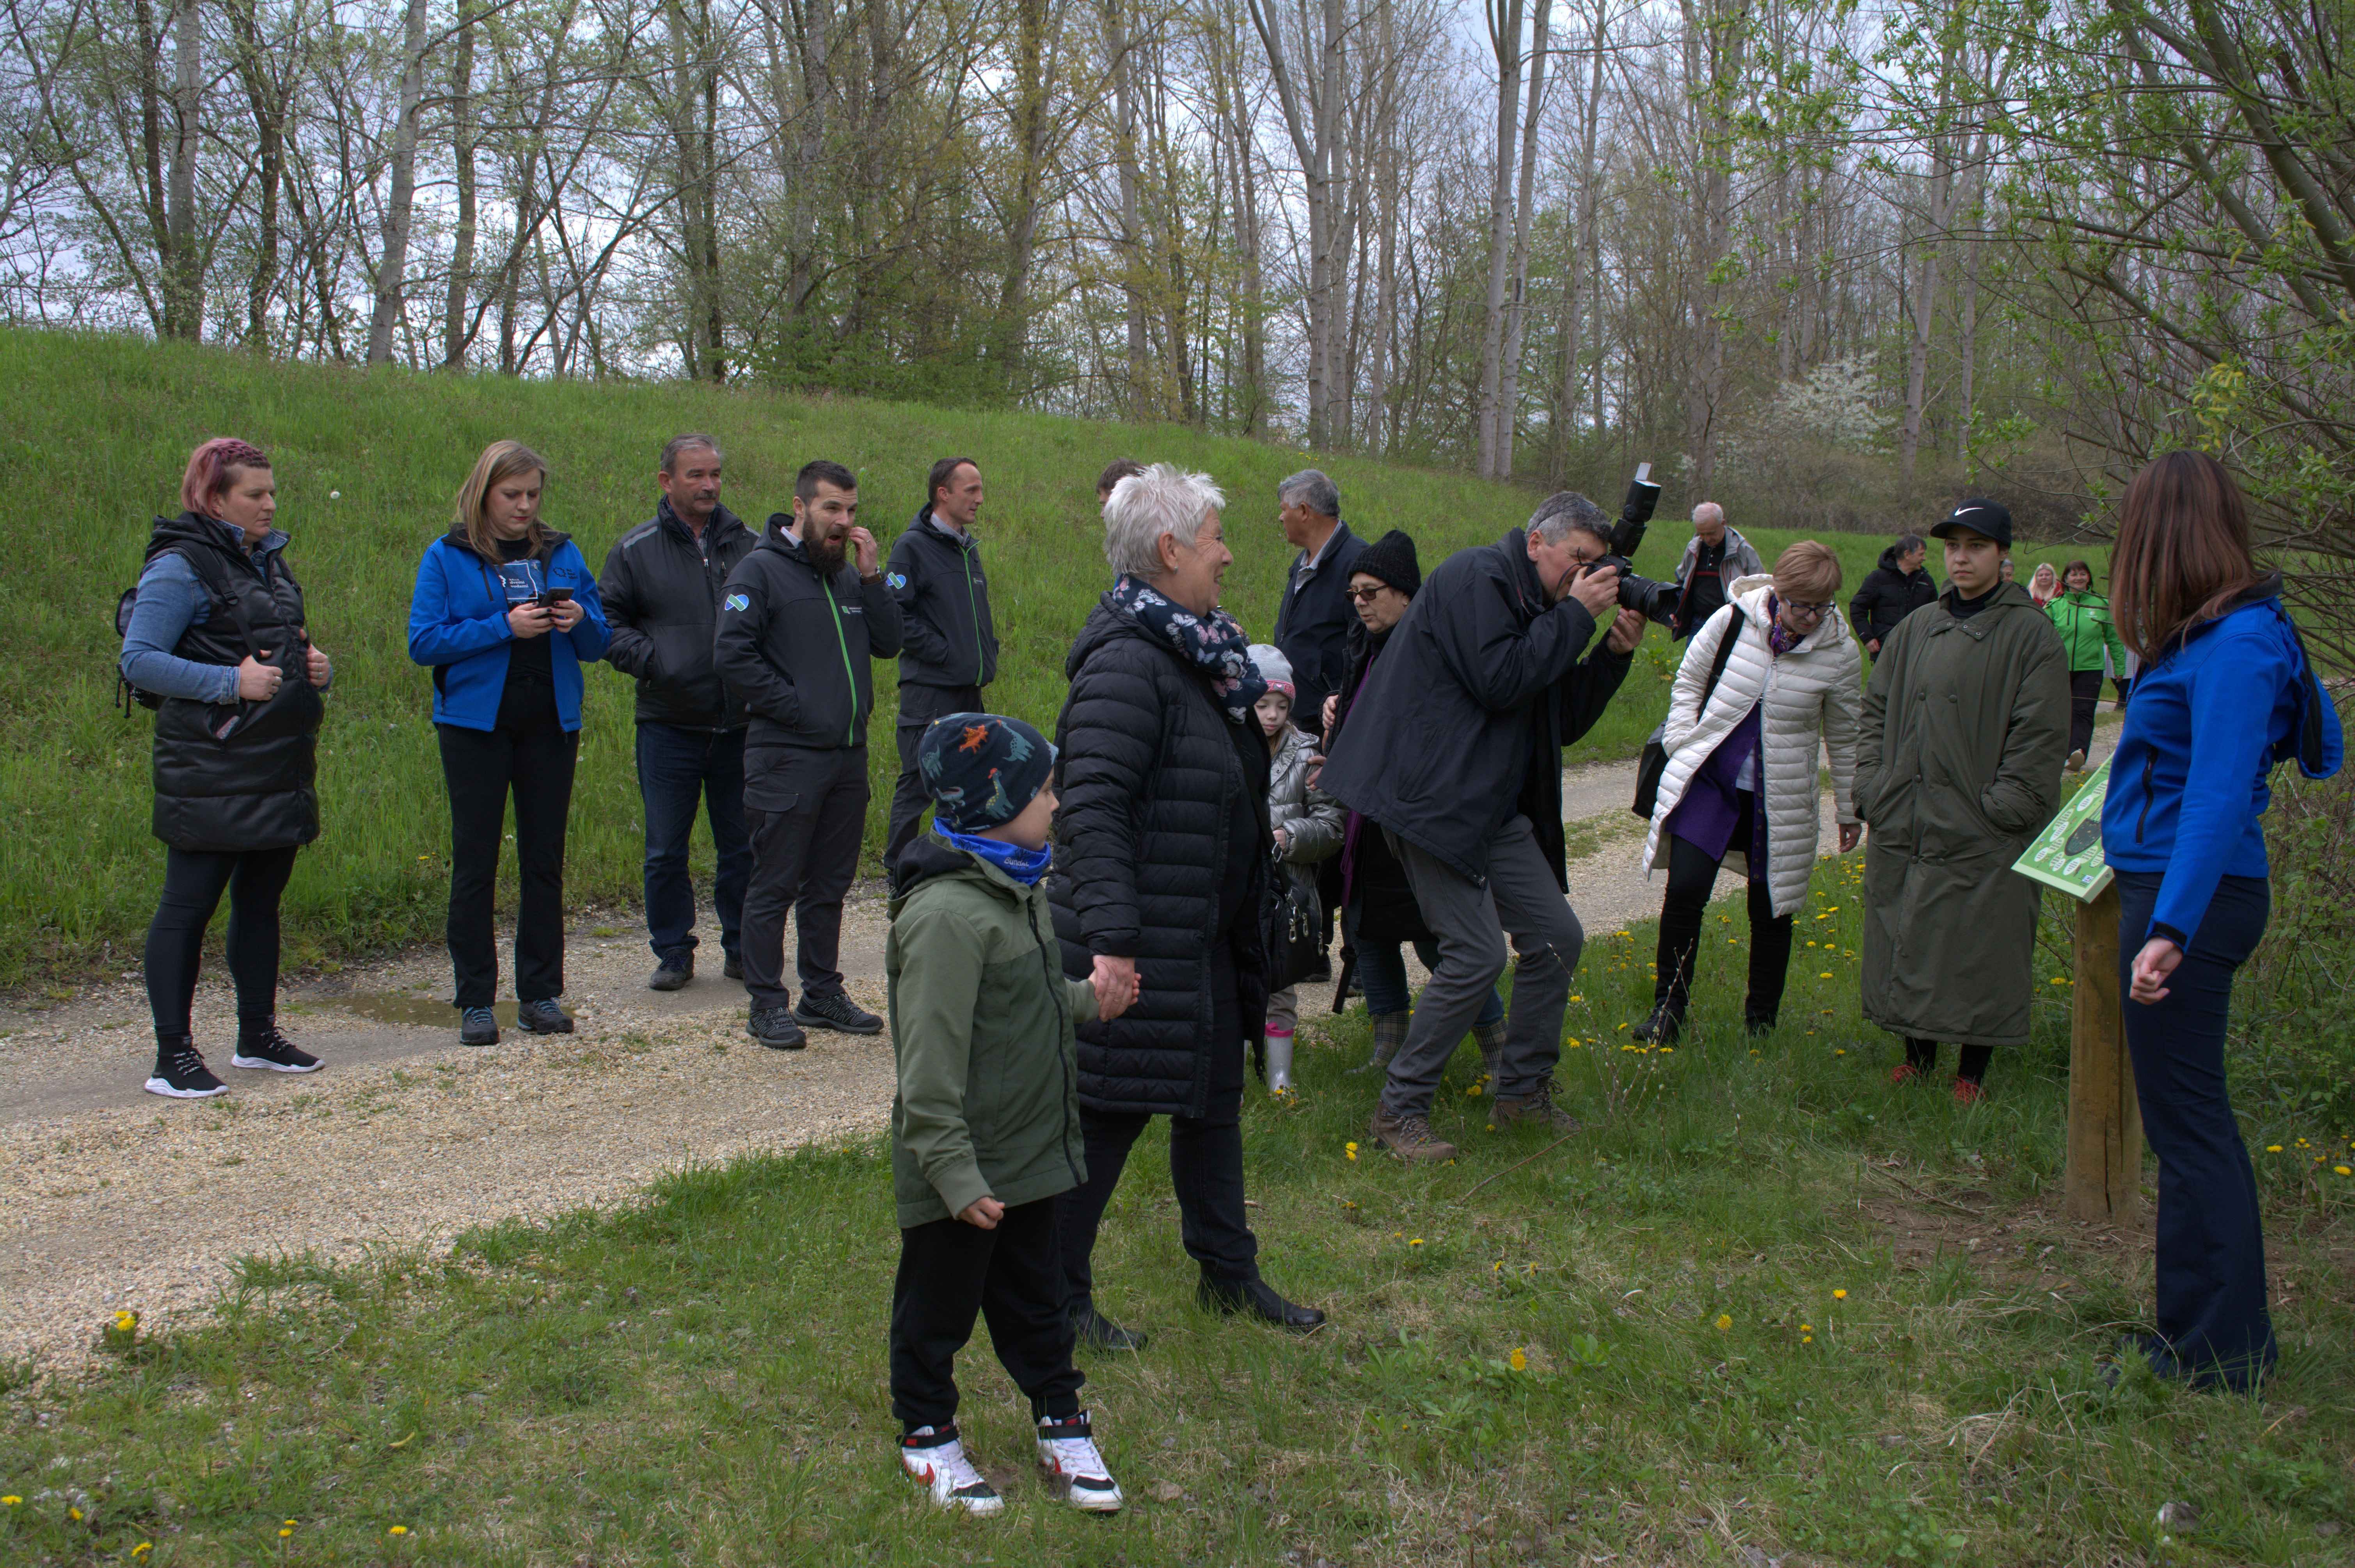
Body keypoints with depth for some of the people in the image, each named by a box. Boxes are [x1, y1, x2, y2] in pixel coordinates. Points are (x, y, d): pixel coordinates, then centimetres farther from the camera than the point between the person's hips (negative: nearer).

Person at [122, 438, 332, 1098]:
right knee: (188, 905, -4)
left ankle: (258, 1036, 25)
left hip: (279, 765, 8)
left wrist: (316, 669, 5)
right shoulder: (180, 566, -9)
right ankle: (173, 1055, 1)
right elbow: (138, 660, -15)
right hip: (211, 772, -8)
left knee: (261, 900, 15)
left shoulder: (269, 560, 16)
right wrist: (232, 682, -21)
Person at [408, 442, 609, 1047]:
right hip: (475, 725, -3)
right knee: (474, 863, 2)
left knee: (545, 860, 6)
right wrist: (504, 627, -18)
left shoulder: (562, 554, 8)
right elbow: (423, 642, -10)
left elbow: (598, 645, 11)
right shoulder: (447, 557, -1)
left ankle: (540, 994, 15)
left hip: (551, 725, 3)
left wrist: (580, 622, -12)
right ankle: (475, 1001, 9)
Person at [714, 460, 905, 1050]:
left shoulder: (849, 575, 15)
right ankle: (768, 1004, 8)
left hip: (849, 755, 7)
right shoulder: (760, 570, -6)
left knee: (830, 885, 14)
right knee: (774, 887, 0)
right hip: (786, 757, -7)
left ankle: (823, 993, 25)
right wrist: (790, 705, -15)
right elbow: (732, 654, -14)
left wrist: (871, 577, -1)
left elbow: (888, 644, 9)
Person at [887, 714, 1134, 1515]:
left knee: (1034, 1297, 21)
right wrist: (955, 1174, -24)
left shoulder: (1014, 891, 6)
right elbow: (932, 1063, -25)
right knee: (940, 1305, 11)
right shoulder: (947, 914, -25)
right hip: (966, 1168, -9)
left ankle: (1061, 1426, 34)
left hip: (1028, 1151, 9)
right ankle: (927, 1434, 30)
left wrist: (1086, 999, 6)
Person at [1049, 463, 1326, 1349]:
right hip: (1142, 947, -10)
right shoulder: (1126, 662, -21)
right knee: (1111, 1112, 1)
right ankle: (1057, 1297, 18)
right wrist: (1111, 936, -34)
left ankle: (1228, 1273, 36)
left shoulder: (1196, 652, 11)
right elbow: (1092, 806, -29)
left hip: (1207, 941, 10)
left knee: (1214, 1100, 20)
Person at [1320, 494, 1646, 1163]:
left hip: (1495, 808, 10)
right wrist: (1576, 616, -13)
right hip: (1434, 799, -10)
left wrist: (1614, 654, 7)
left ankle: (1523, 1089, 24)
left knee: (1557, 937, 7)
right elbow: (1498, 682, -22)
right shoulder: (1475, 577, -9)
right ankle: (1399, 1109, 1)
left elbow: (1563, 723, 19)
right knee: (1478, 954, -13)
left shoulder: (1536, 608, 19)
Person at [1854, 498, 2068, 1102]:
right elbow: (1876, 712, 16)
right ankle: (1918, 1054, 26)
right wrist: (1872, 787, 5)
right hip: (1903, 825, 5)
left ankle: (1973, 1070, 15)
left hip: (1982, 833, -5)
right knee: (1906, 942, 10)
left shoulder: (2031, 635, -4)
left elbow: (2040, 735, -8)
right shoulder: (1915, 630, 12)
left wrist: (2004, 805, -14)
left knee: (1980, 947, 1)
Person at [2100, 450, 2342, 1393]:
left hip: (2189, 901, -10)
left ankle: (2214, 1355, 9)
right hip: (2169, 891, 10)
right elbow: (2322, 743, 23)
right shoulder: (2224, 634, 10)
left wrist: (2171, 929, -32)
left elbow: (2219, 796, -27)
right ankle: (2222, 1337, 29)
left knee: (2186, 1125, -1)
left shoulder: (2234, 646, -19)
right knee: (2192, 1119, 17)